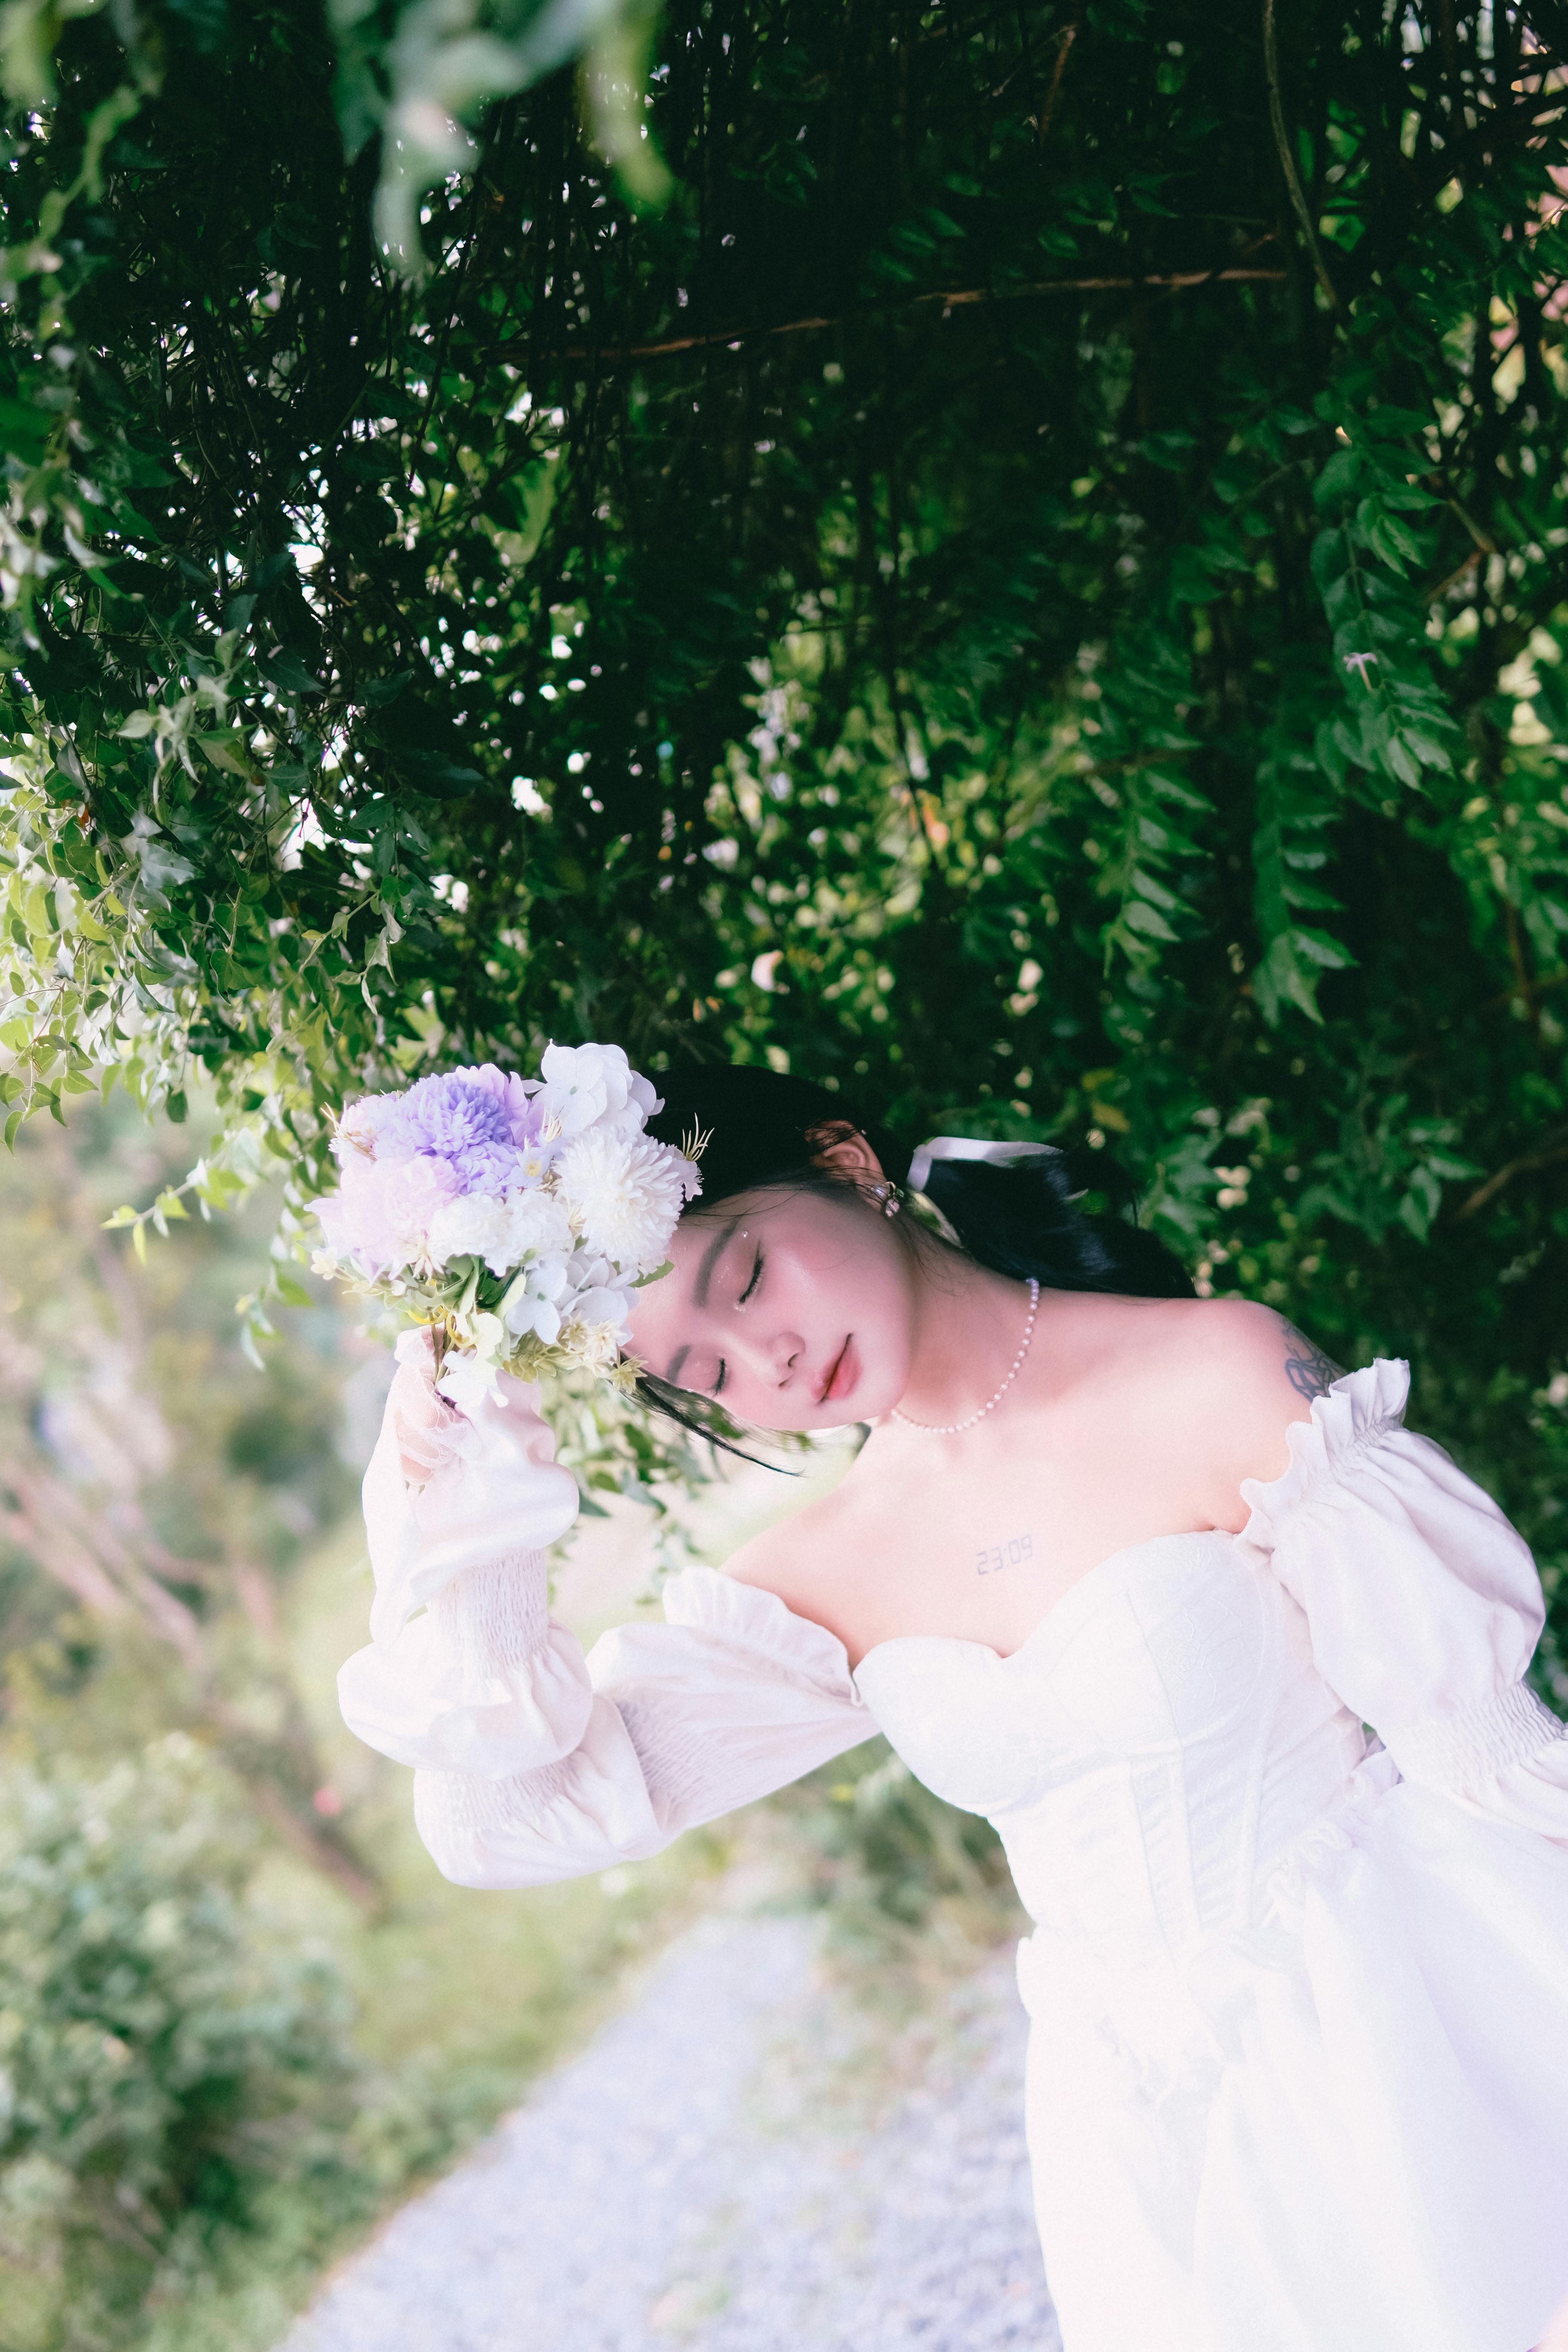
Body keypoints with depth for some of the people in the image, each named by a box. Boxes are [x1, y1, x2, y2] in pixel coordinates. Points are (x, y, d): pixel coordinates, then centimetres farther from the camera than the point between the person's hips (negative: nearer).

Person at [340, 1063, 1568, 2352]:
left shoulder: (1227, 1374, -14)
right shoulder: (823, 1579, 0)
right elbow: (536, 1806, -2)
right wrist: (468, 1551, -14)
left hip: (1401, 2029, -3)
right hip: (1134, 2095, 4)